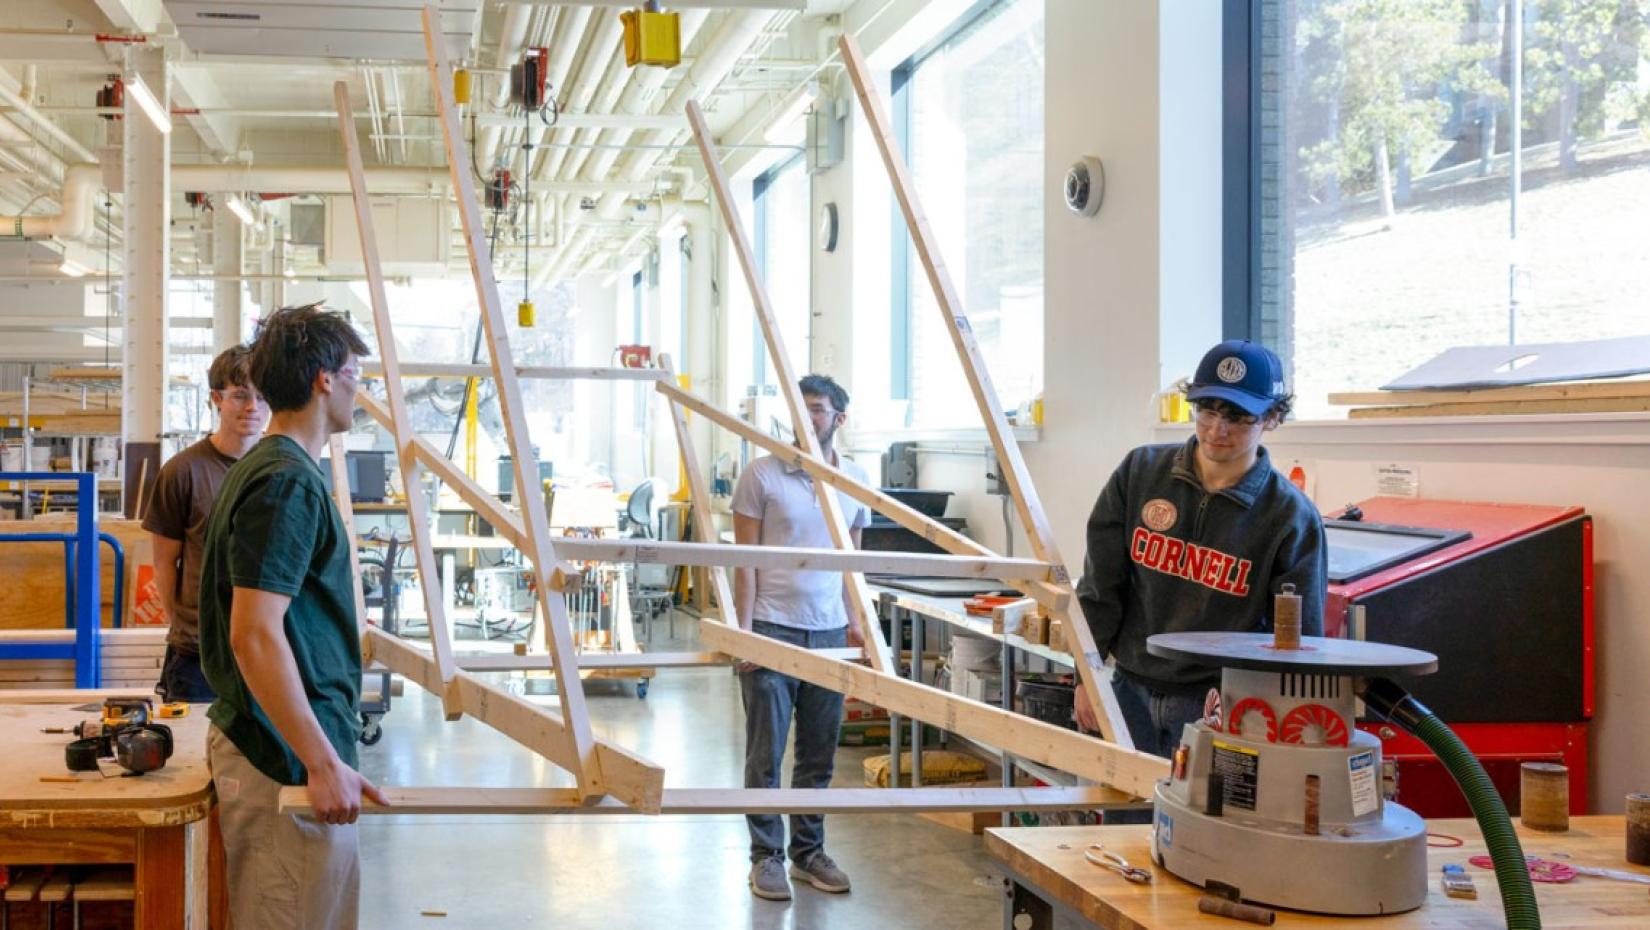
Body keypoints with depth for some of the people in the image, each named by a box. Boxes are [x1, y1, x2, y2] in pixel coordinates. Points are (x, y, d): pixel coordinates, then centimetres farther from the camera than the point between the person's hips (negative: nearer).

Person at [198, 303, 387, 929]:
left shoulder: (258, 468, 15)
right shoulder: (289, 482, -17)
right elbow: (255, 636, -24)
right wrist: (323, 765, -24)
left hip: (256, 737, 11)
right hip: (291, 758, -11)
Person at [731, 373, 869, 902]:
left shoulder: (856, 481, 8)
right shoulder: (762, 475, -4)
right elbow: (745, 559, -4)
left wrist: (855, 622, 7)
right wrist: (744, 630, -10)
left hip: (829, 632, 4)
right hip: (773, 629, -4)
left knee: (819, 755, 10)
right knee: (766, 754, 2)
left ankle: (808, 852, 22)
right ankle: (766, 857, 13)